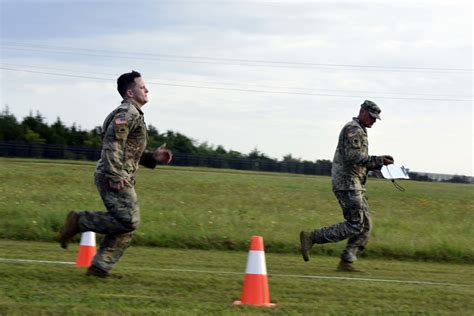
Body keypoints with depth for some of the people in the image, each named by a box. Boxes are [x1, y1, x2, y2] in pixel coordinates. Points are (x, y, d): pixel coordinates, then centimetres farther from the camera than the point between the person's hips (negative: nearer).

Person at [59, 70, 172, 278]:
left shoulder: (134, 114, 23)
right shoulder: (127, 113, -10)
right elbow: (112, 143, -22)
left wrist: (153, 157, 16)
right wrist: (115, 176, -25)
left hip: (122, 178, 10)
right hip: (116, 179, -10)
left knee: (124, 228, 8)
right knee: (128, 220, -16)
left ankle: (100, 267, 8)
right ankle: (79, 221, -8)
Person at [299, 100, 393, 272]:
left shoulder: (360, 132, 25)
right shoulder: (353, 129, -9)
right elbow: (353, 156, -22)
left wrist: (378, 164, 14)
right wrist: (378, 160, -19)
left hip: (355, 186, 11)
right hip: (347, 183, -11)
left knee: (365, 225, 5)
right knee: (355, 225, -14)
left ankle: (346, 262, 2)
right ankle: (311, 237, -12)